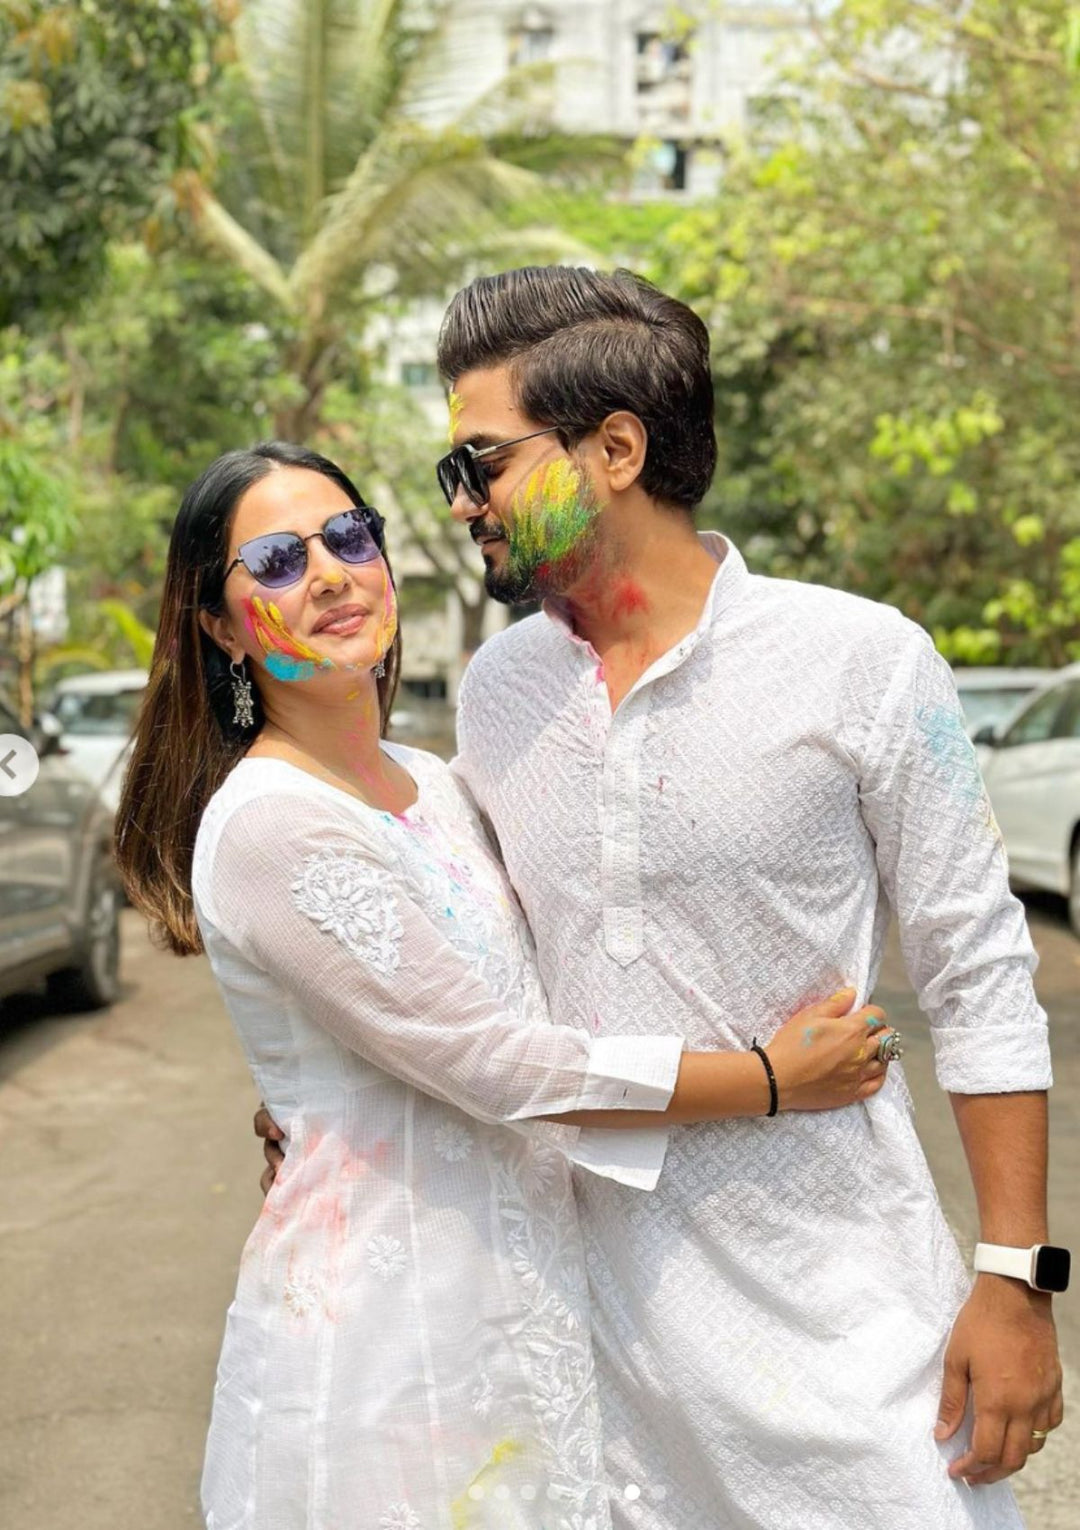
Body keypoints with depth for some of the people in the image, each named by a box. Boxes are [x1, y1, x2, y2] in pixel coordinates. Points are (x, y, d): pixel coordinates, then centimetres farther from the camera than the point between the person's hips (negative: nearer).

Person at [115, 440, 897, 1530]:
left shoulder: (434, 785, 7)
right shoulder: (265, 823, -19)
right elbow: (489, 1064, -21)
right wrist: (773, 1080, -14)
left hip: (530, 1303, 7)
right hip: (381, 1331, -7)